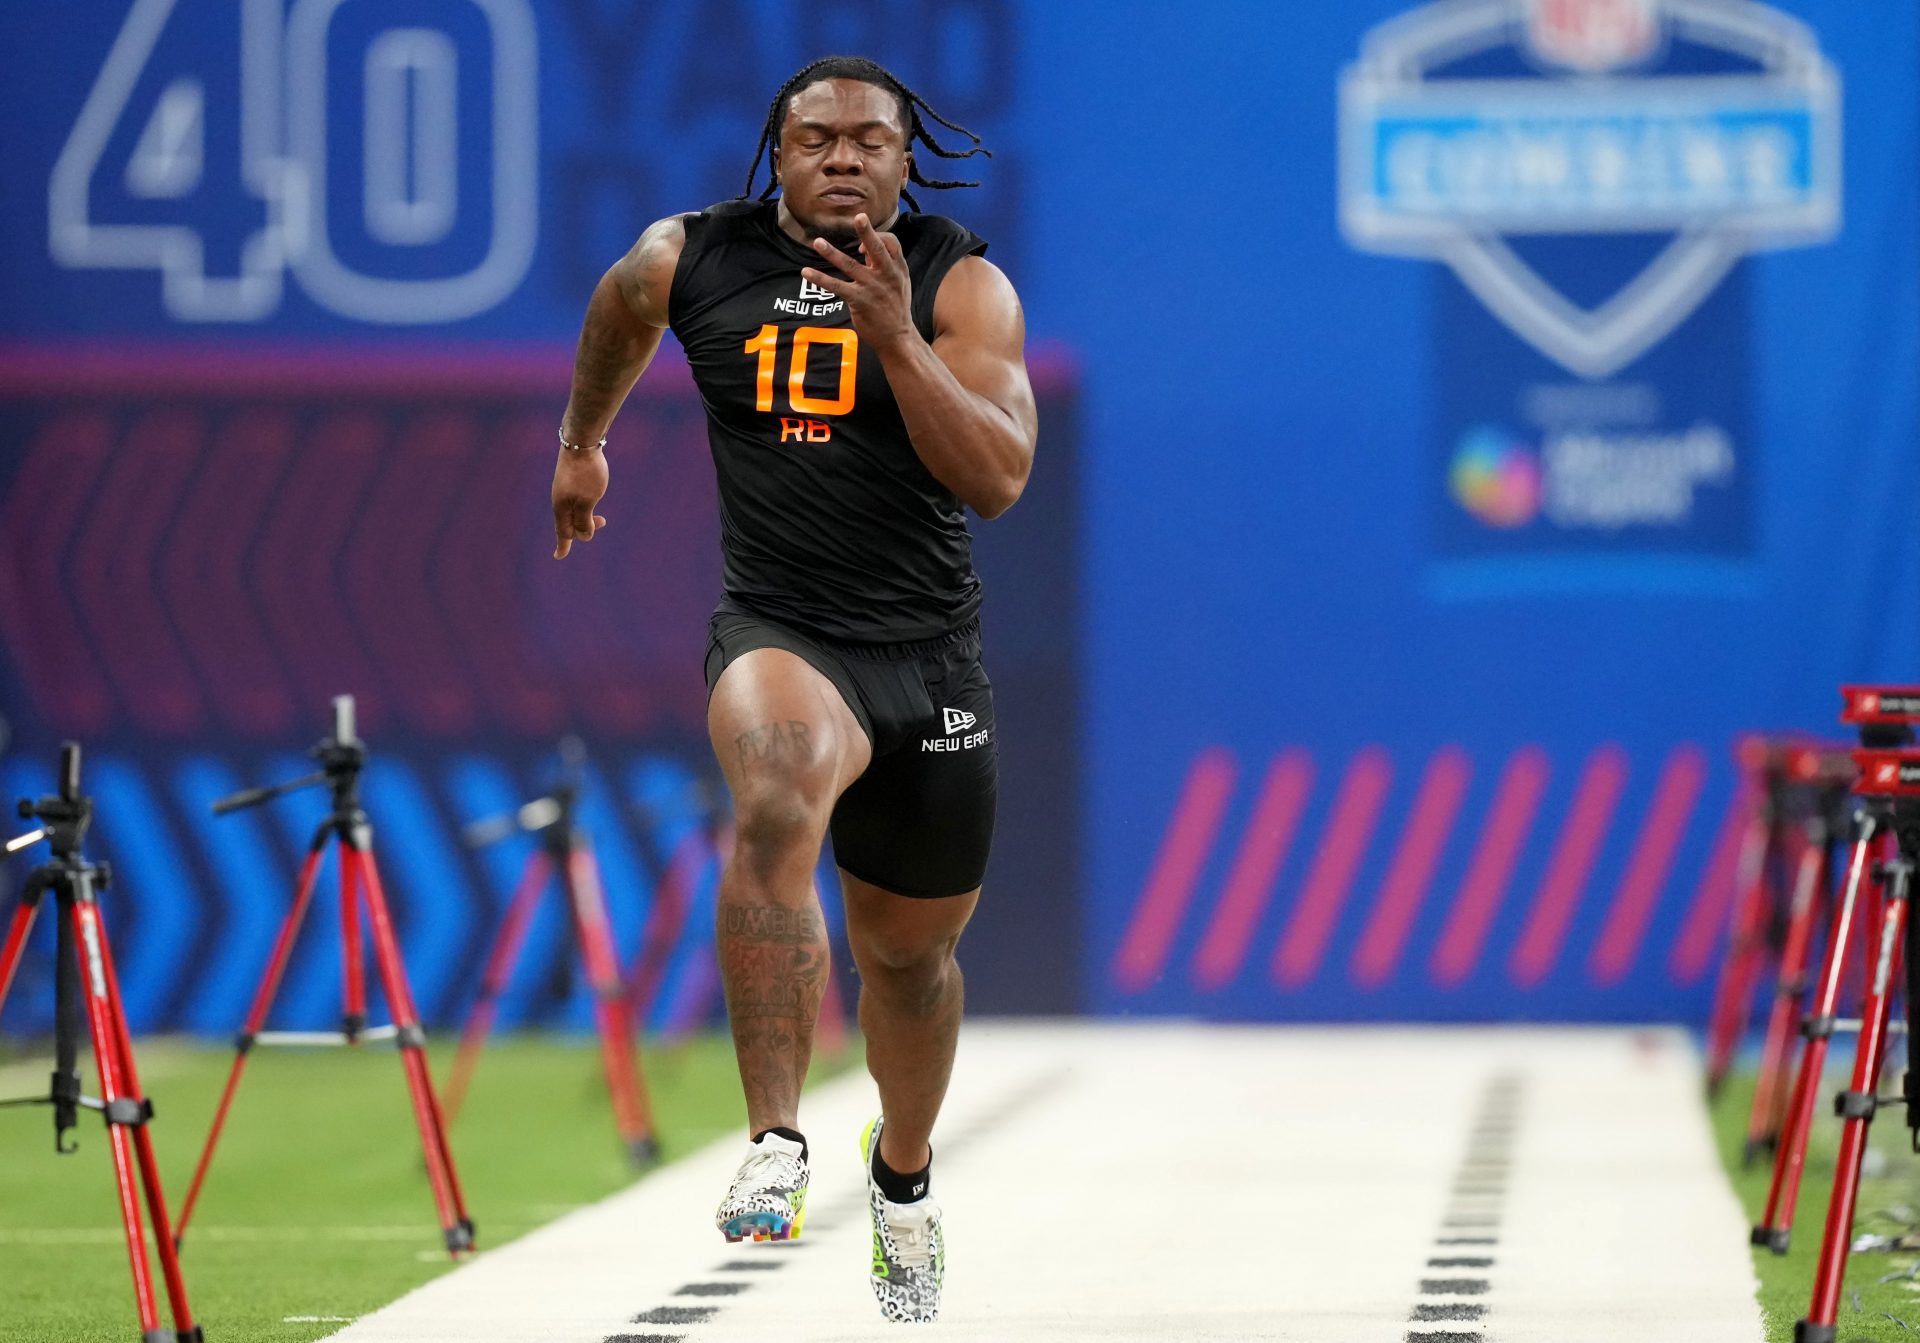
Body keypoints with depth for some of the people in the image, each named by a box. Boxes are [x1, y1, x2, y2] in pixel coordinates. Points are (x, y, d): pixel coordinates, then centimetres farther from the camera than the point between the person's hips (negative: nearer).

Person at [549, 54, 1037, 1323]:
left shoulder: (963, 286, -5)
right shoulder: (692, 261, -1)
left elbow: (998, 479, -16)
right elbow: (621, 317, 24)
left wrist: (897, 338, -24)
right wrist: (582, 440, 36)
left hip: (931, 656, 2)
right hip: (776, 633, -2)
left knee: (912, 954, 17)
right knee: (781, 793, -37)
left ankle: (903, 1174, 48)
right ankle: (776, 1147, -41)